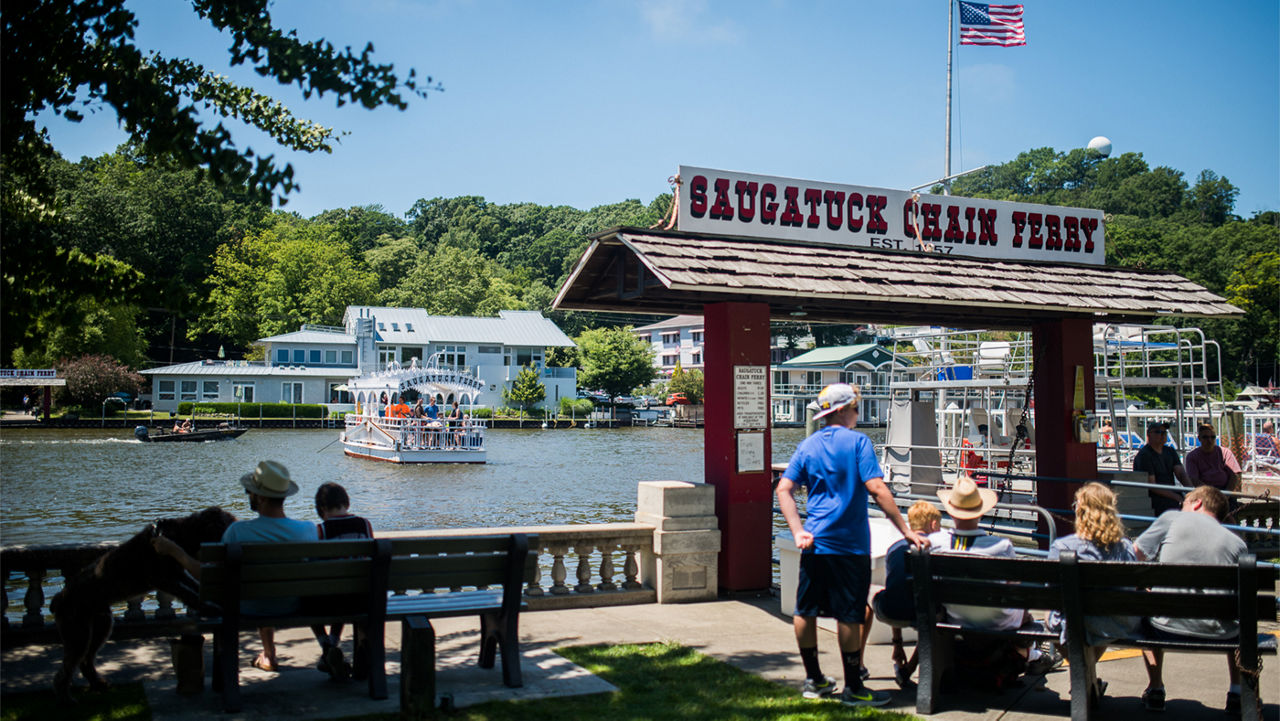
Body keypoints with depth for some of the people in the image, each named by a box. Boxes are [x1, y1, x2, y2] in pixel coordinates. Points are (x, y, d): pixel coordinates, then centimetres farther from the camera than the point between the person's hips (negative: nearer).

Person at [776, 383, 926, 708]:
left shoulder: (808, 446, 8)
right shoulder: (858, 442, -7)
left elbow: (784, 490, 2)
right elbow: (877, 490, -16)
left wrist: (798, 532, 0)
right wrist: (905, 530, -13)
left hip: (814, 544, 5)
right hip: (849, 544, -5)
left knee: (805, 611, 13)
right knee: (848, 616, 1)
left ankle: (814, 680, 24)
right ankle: (853, 688, 8)